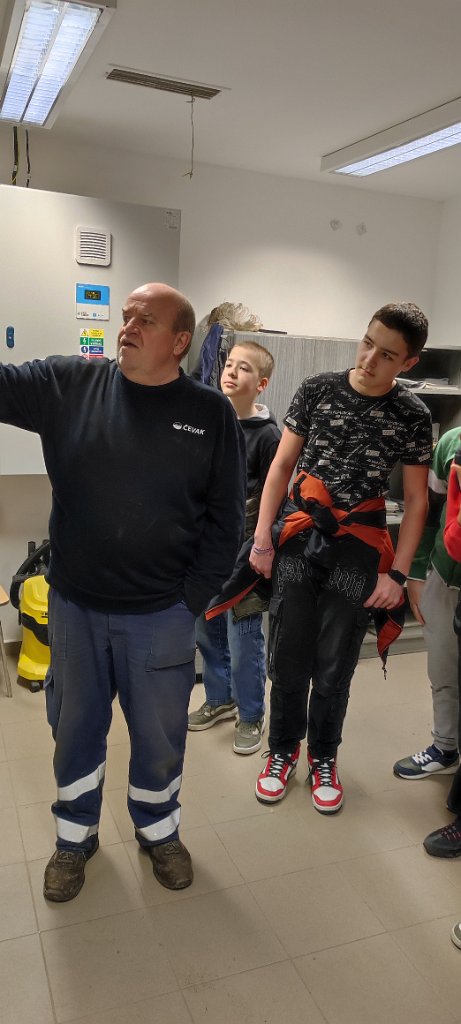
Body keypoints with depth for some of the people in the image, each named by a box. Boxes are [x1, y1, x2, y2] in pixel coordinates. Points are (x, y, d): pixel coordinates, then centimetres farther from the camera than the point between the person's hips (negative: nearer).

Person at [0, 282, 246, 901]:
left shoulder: (212, 414, -5)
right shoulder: (67, 385, -3)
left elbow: (224, 519, -3)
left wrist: (193, 599, -6)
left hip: (162, 616, -1)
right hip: (75, 607, 2)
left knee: (159, 735, 16)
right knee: (74, 729, 18)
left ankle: (159, 831, 43)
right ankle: (75, 837, 43)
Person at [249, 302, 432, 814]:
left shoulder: (411, 415, -3)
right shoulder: (318, 389, -1)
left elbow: (416, 500, 1)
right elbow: (282, 465, 3)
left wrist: (397, 574, -5)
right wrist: (262, 537, -2)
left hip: (358, 551, 0)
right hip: (299, 540, 1)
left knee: (334, 666, 9)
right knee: (287, 658, 8)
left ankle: (323, 758, 33)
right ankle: (282, 751, 31)